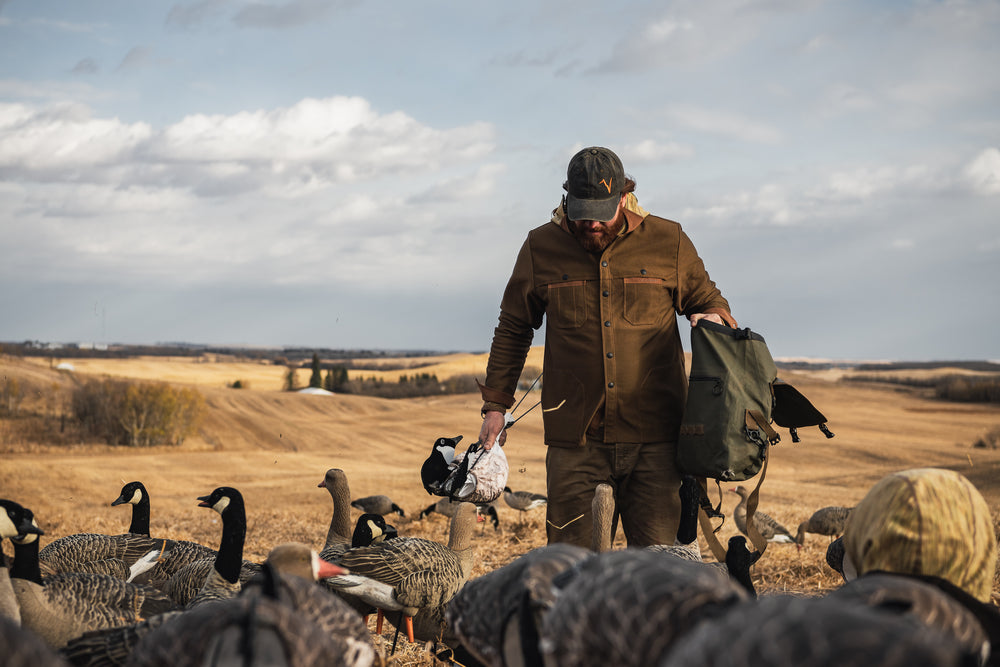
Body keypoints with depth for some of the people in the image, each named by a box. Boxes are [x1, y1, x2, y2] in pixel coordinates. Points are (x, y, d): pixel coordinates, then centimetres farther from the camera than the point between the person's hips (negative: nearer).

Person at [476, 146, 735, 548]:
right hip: (574, 439, 0)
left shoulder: (668, 242, 4)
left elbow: (707, 299, 18)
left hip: (653, 438, 0)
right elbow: (513, 330, 17)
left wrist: (713, 317, -7)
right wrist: (495, 404, 13)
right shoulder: (542, 248, 6)